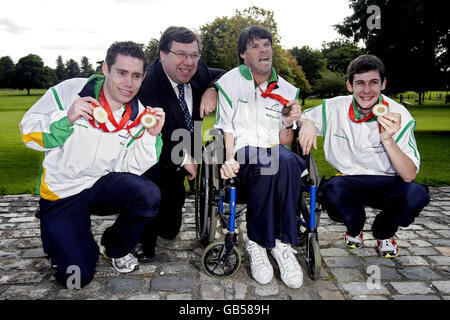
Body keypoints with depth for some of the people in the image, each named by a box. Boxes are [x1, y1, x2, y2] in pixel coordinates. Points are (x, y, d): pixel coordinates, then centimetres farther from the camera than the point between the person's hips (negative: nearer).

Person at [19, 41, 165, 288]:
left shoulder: (138, 116, -4)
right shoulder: (70, 91, -12)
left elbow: (127, 166, -8)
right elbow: (28, 132, -10)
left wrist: (151, 136, -23)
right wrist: (66, 119, -28)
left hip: (103, 184, 3)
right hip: (61, 192, -2)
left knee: (149, 196, -29)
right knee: (76, 277, -11)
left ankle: (114, 248, 1)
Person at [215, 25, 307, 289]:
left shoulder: (288, 91, 14)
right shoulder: (229, 82, 7)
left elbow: (283, 142, 14)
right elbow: (226, 130, 2)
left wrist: (288, 125, -9)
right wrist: (229, 159, -17)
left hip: (275, 155, 3)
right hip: (242, 155, -3)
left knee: (287, 159, -34)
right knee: (277, 164, -36)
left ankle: (258, 241, -24)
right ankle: (280, 243, -23)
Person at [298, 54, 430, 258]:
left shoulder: (399, 116, -13)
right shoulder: (335, 108, -8)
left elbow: (409, 175, -18)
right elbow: (302, 117, 9)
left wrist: (388, 140, -35)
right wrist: (307, 124, -16)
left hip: (388, 185, 0)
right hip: (350, 182, 0)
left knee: (416, 195, -32)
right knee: (332, 190, -35)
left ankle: (384, 234, 5)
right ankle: (354, 229, 4)